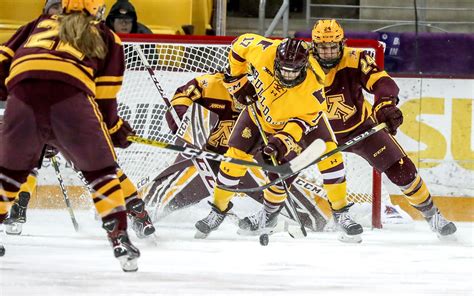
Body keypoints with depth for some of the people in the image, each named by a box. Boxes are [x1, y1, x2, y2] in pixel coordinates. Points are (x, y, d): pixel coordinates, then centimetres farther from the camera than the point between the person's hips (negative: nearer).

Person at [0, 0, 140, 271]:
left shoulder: (40, 24, 35)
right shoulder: (106, 38, 27)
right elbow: (104, 97, 20)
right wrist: (116, 129, 32)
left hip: (22, 89, 2)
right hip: (71, 95, -2)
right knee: (100, 170, 14)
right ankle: (120, 238, 5)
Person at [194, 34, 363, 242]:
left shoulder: (312, 85, -38)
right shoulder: (264, 51, -36)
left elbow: (303, 120, -28)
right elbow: (241, 44, -15)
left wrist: (284, 140, -41)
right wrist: (238, 79, -10)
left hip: (302, 115, -1)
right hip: (261, 111, 1)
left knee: (329, 152, -18)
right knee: (236, 157, -6)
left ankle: (340, 212, -4)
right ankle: (219, 210, 14)